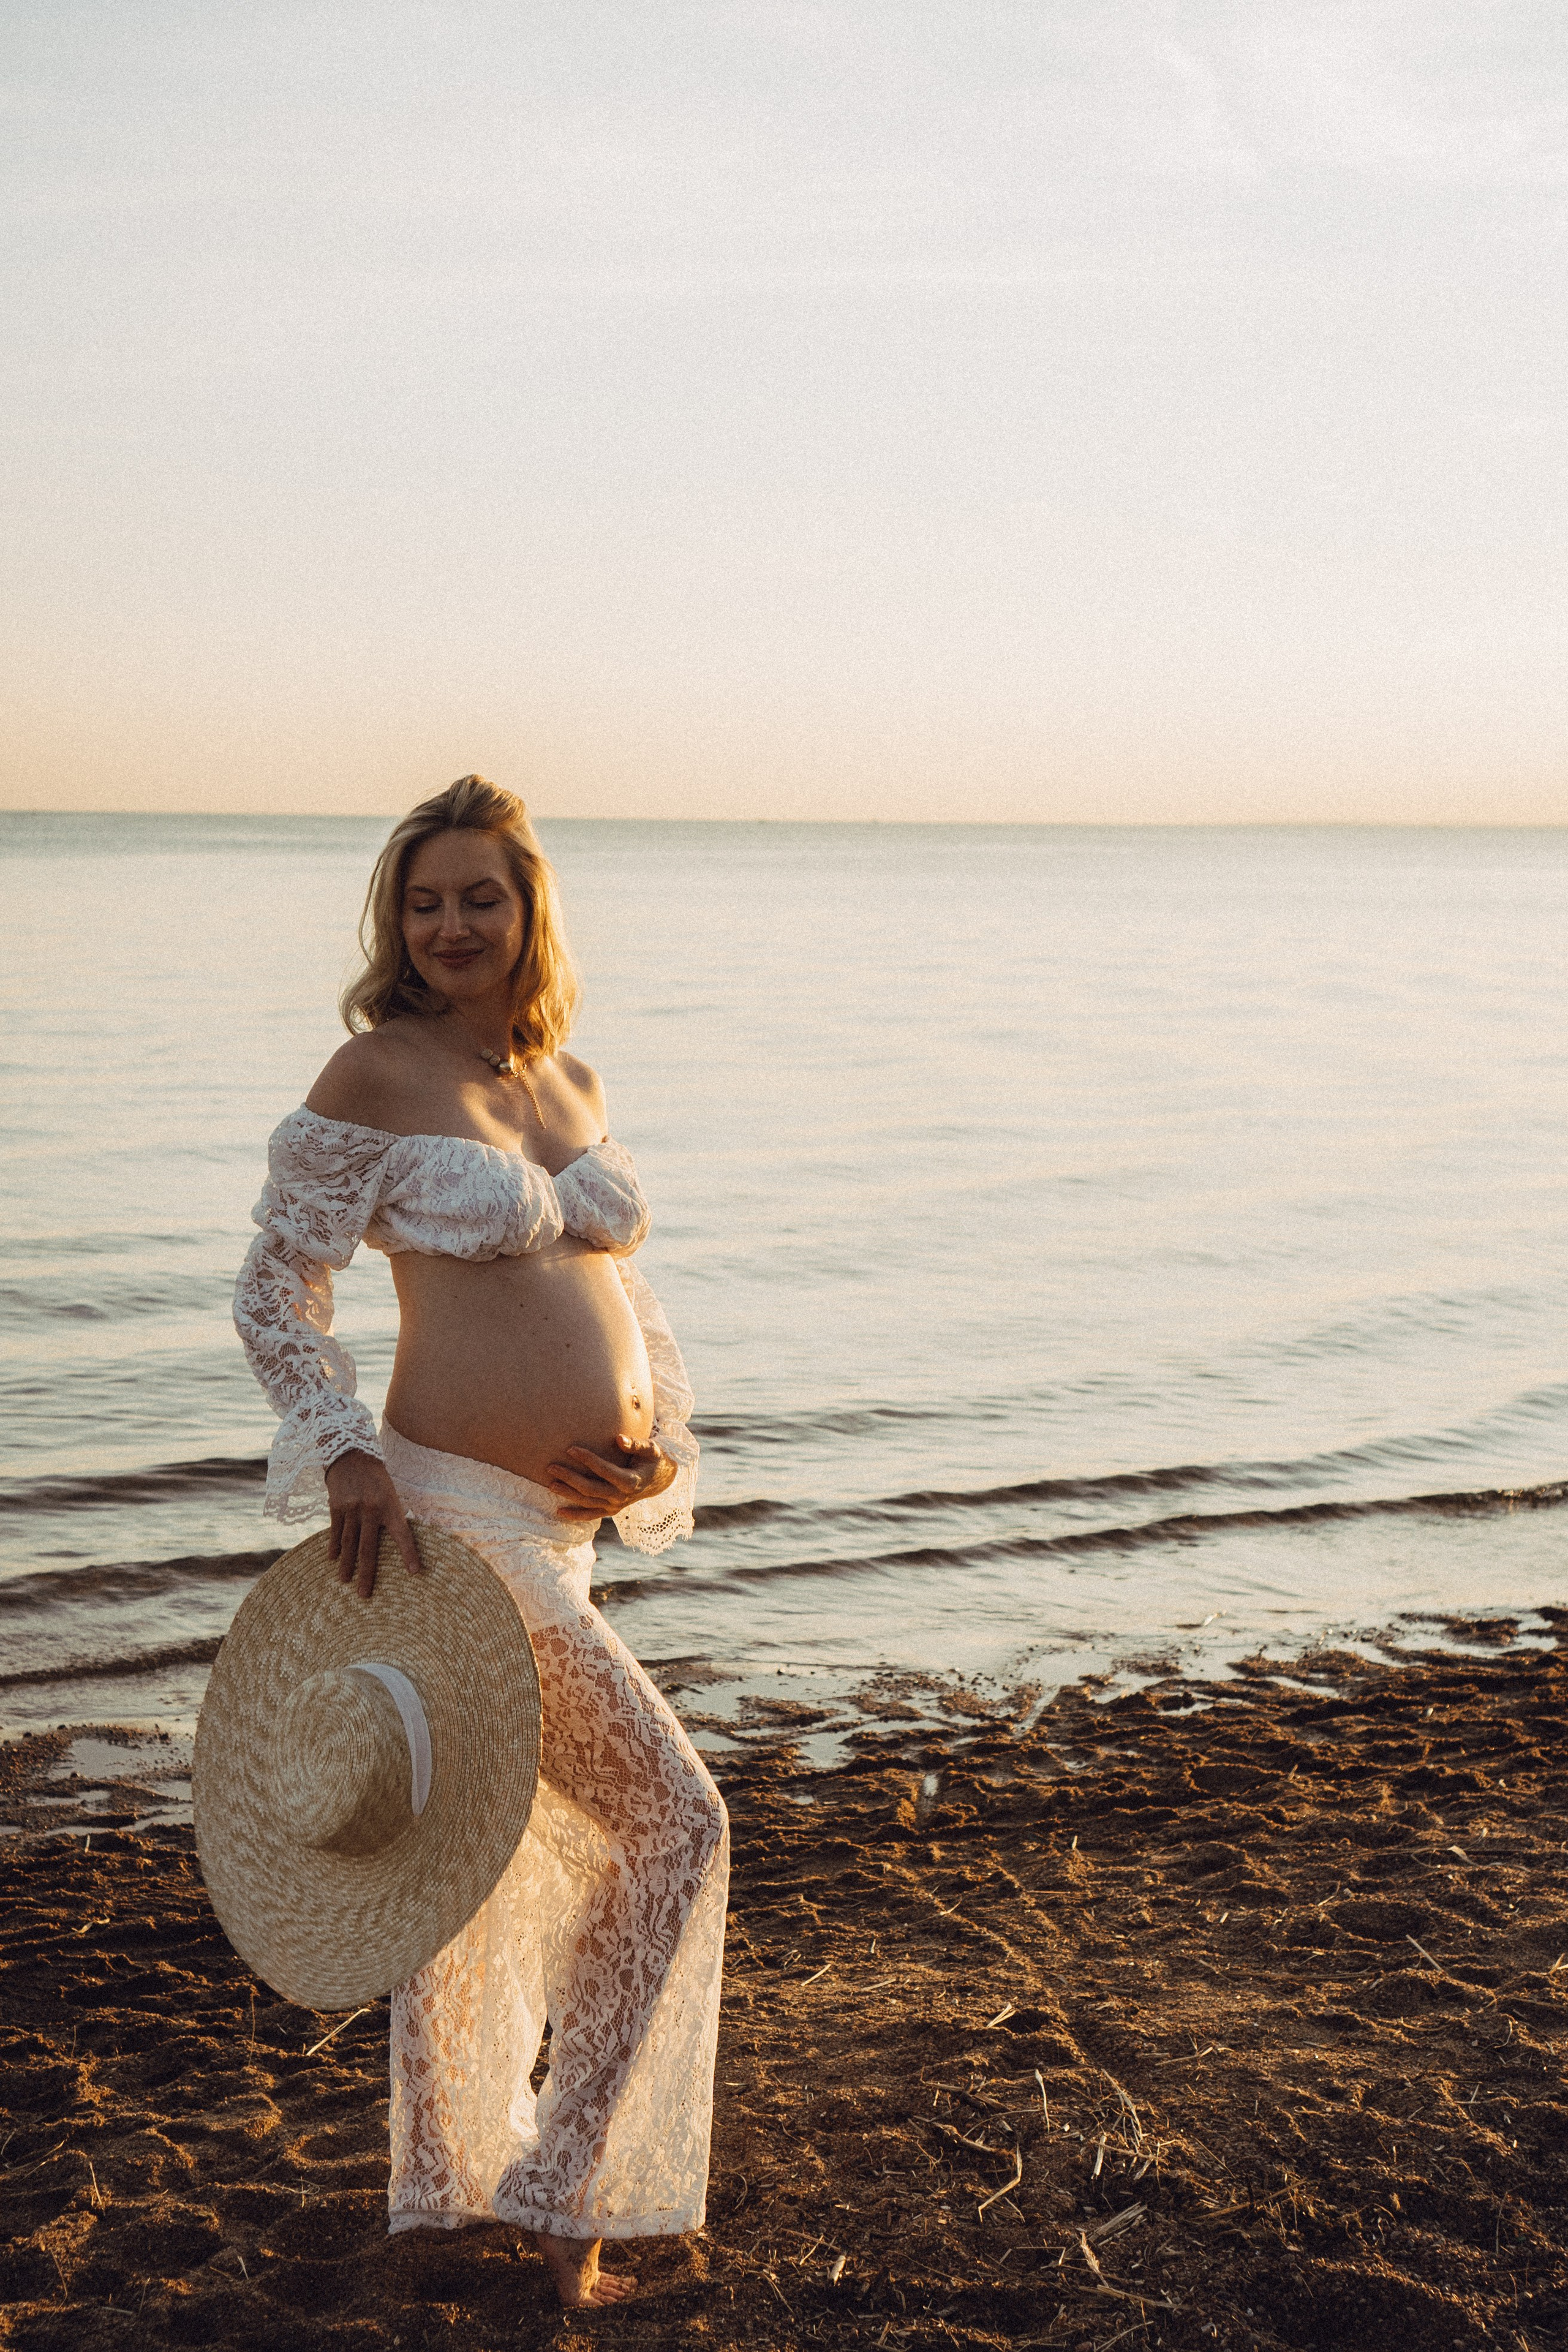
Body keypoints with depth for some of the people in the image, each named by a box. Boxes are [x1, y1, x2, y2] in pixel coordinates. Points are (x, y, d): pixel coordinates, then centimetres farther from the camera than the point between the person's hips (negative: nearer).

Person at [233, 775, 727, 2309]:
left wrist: (660, 1440, 5)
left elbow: (615, 1276, 21)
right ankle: (564, 2182, 9)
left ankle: (444, 2183, 34)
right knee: (672, 1820, -6)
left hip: (560, 1520, 7)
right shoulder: (374, 1076, -9)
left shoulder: (570, 1080, 11)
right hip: (455, 1513, -7)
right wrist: (343, 1452, -20)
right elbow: (274, 1292, -7)